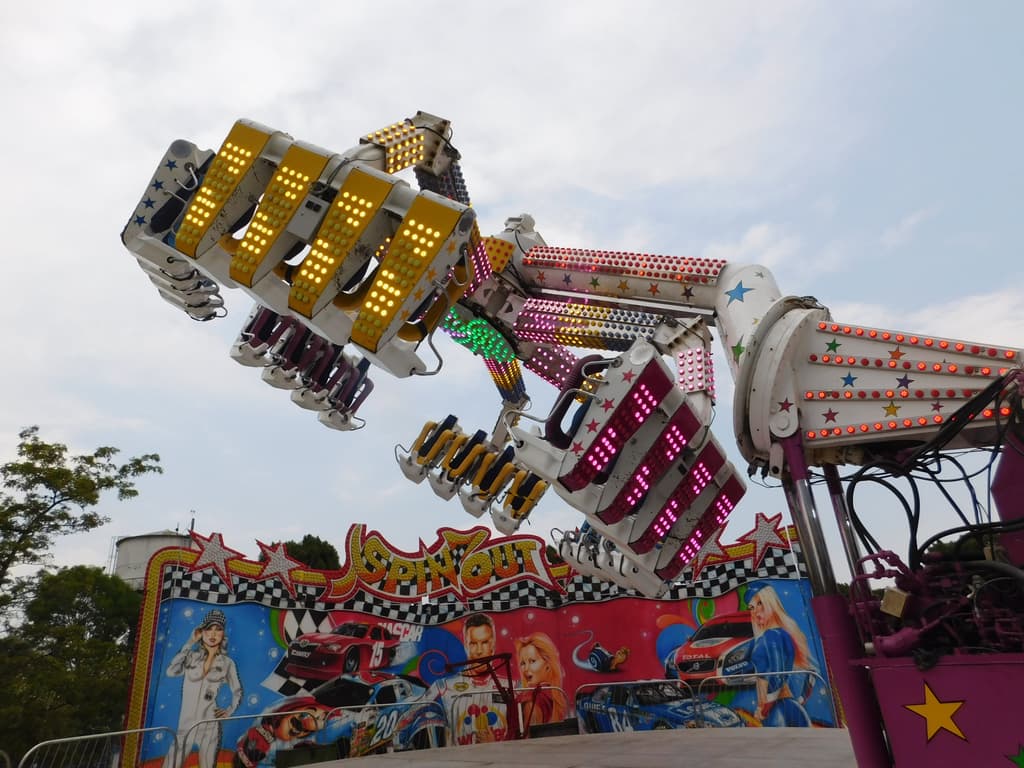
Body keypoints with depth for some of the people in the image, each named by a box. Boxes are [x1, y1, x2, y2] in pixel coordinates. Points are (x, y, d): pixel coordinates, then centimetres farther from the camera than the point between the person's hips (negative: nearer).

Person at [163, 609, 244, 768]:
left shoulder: (227, 663, 4)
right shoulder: (192, 656, 3)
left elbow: (237, 692, 12)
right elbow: (171, 672, -16)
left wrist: (229, 710, -5)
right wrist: (189, 644, -11)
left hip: (210, 724, 0)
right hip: (186, 723, 0)